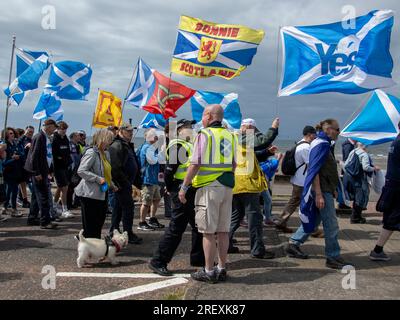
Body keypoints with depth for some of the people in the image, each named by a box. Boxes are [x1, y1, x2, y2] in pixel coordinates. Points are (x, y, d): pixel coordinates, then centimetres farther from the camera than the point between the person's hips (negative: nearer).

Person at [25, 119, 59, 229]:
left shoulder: (46, 137, 13)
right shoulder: (39, 137, -14)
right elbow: (34, 155, -18)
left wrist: (49, 170, 15)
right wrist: (37, 173, -19)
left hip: (43, 171, 9)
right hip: (38, 172, -9)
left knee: (37, 196, 15)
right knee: (43, 197, -8)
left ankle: (32, 219, 23)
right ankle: (45, 221, -5)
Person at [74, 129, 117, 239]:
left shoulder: (105, 153, 15)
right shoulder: (91, 152, -14)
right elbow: (81, 171, -22)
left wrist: (112, 185, 15)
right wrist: (98, 179, -23)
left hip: (101, 194, 9)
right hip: (90, 195, -9)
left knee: (99, 225, 15)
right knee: (90, 228, -1)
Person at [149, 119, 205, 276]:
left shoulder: (189, 145, 19)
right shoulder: (177, 145, -13)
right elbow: (169, 169, -19)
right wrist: (171, 189, -12)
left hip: (192, 191, 10)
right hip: (182, 191, -10)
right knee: (176, 227, -7)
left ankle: (198, 258, 28)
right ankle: (158, 261, 2)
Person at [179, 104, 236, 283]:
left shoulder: (204, 134, -7)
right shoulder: (229, 136, 12)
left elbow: (195, 164, -12)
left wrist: (184, 187, -6)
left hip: (209, 186, -6)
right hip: (227, 187, 7)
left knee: (208, 232, 0)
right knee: (223, 231, 11)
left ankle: (209, 272, 6)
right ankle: (221, 269, 19)